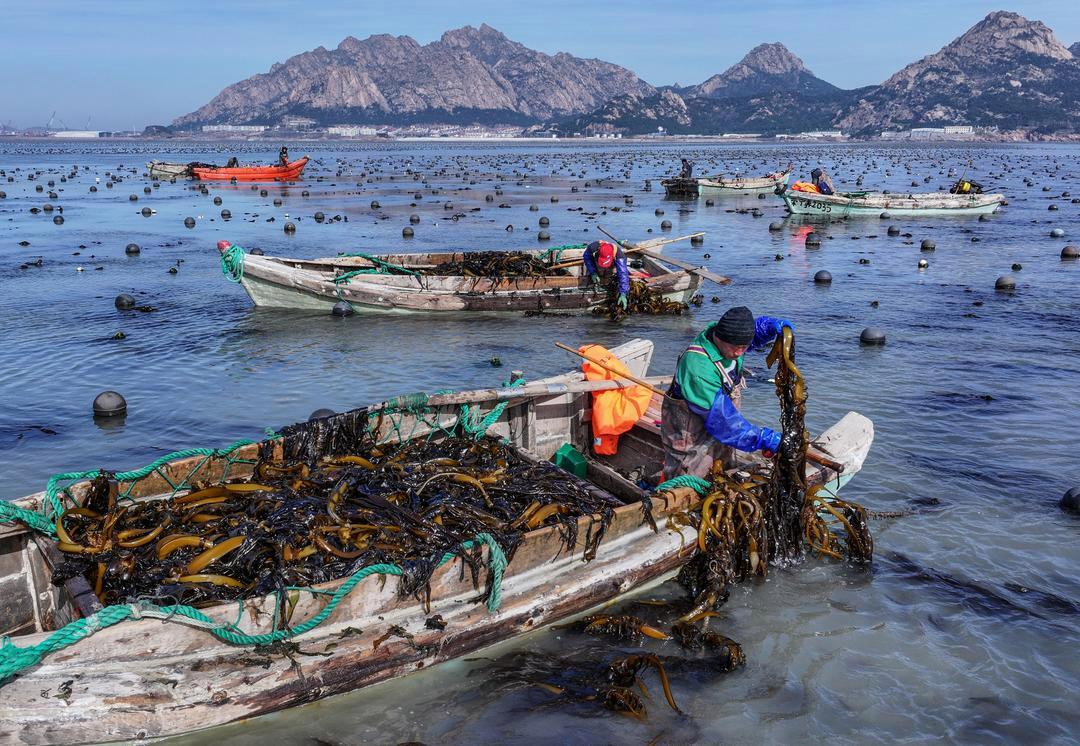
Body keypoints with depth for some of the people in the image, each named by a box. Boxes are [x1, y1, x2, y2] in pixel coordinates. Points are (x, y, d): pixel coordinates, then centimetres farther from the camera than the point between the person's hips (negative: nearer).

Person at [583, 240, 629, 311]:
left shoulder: (618, 254, -45)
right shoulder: (592, 247, -42)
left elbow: (623, 275, -48)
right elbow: (586, 258, -19)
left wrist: (623, 294, -55)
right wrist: (593, 273, -29)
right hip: (595, 268, 1)